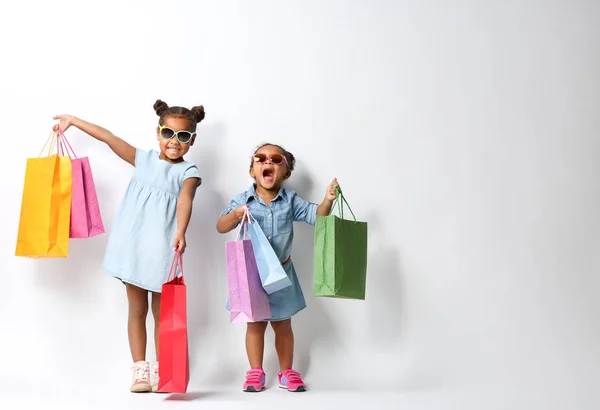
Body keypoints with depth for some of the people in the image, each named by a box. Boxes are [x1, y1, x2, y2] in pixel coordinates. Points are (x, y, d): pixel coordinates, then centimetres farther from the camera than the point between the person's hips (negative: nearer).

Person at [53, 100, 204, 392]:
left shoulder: (187, 171, 0)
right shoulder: (144, 159, 11)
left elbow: (185, 201, -18)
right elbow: (109, 138, 15)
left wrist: (180, 232, -36)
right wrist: (73, 121, 20)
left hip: (161, 249, -3)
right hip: (131, 245, 3)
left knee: (161, 311, 4)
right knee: (137, 310, 7)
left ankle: (161, 371, 11)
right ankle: (139, 370, 13)